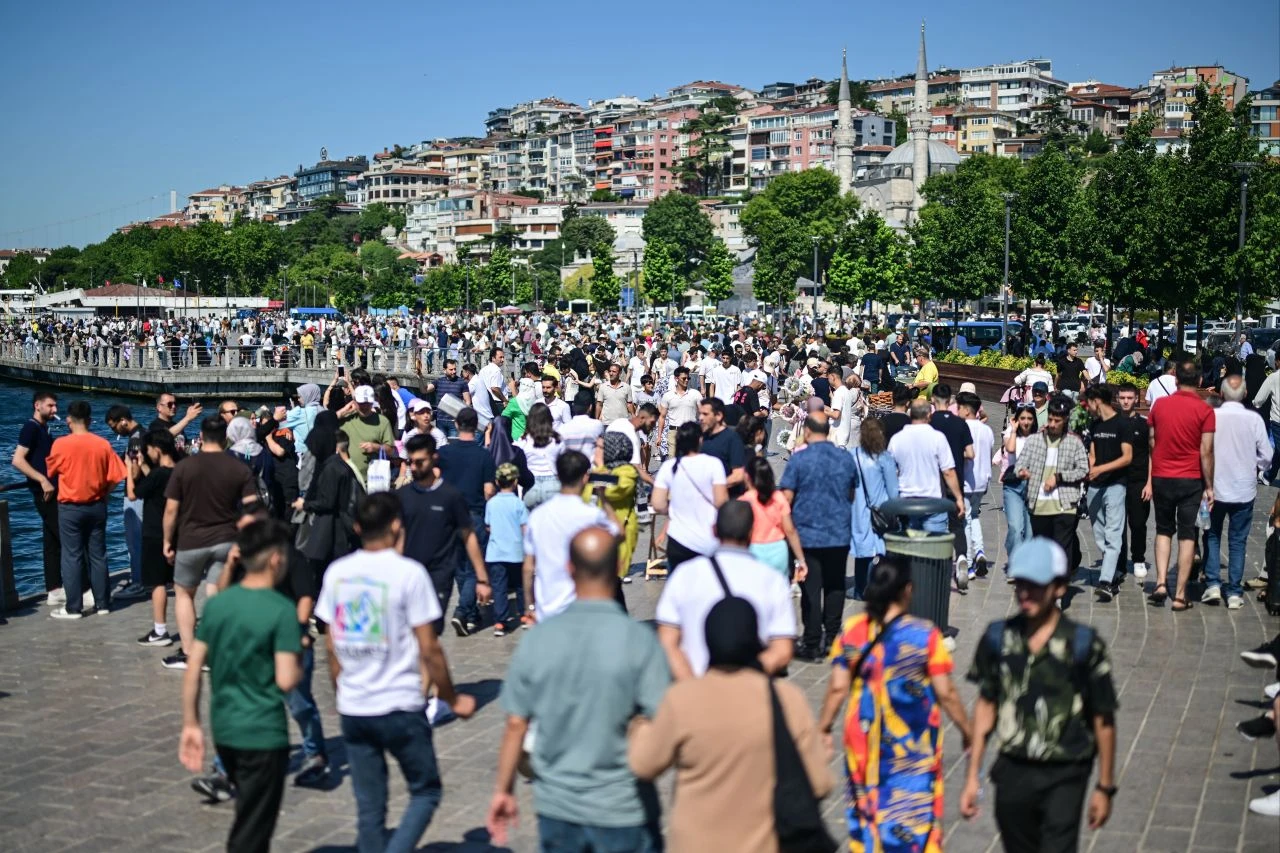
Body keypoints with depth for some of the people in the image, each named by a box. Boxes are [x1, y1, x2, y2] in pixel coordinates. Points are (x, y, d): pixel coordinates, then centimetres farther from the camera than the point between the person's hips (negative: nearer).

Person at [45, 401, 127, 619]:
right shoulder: (103, 444, -4)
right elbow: (115, 477, -2)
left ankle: (73, 608, 5)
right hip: (97, 507, 3)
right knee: (98, 555, 11)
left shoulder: (61, 444, -11)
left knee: (72, 557, 3)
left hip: (70, 508, -3)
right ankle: (102, 603, 15)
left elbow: (51, 471, 5)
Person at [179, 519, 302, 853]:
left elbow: (193, 671, 3)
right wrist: (300, 659, 1)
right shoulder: (282, 611, -16)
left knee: (249, 817, 26)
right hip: (263, 734, -6)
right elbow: (286, 680, -19)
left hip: (223, 729, 6)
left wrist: (190, 725, 10)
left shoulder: (216, 604, 2)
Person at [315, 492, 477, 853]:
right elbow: (429, 650, -11)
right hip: (400, 708, -4)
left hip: (352, 710, 5)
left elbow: (331, 647, 7)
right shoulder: (408, 572, -12)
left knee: (369, 807, 13)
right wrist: (452, 698, 1)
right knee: (425, 792, 12)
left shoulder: (337, 573, 2)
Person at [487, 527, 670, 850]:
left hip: (556, 806, 3)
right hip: (622, 809, -3)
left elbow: (516, 724, -1)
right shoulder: (639, 640, -15)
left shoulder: (537, 638, -6)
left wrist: (503, 789, 9)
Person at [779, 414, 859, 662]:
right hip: (840, 534, 4)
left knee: (811, 590, 1)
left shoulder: (799, 459, -12)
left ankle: (812, 645, 4)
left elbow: (786, 497, -13)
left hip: (807, 533, -4)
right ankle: (832, 639, 22)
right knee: (835, 586, 15)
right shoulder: (846, 458, 2)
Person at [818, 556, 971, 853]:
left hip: (864, 739, 3)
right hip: (913, 743, -2)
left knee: (866, 807, 19)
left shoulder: (852, 631, -7)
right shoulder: (925, 634, -14)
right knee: (915, 815, 9)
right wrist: (966, 729, 4)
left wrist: (824, 728, 6)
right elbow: (945, 693, -11)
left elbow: (838, 688, -6)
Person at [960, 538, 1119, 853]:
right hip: (1012, 771, 4)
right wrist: (972, 776, 8)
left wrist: (1105, 787, -1)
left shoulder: (1083, 644, -10)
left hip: (1064, 778, -4)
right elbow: (986, 705, 8)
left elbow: (1103, 720, -3)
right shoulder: (998, 638, 0)